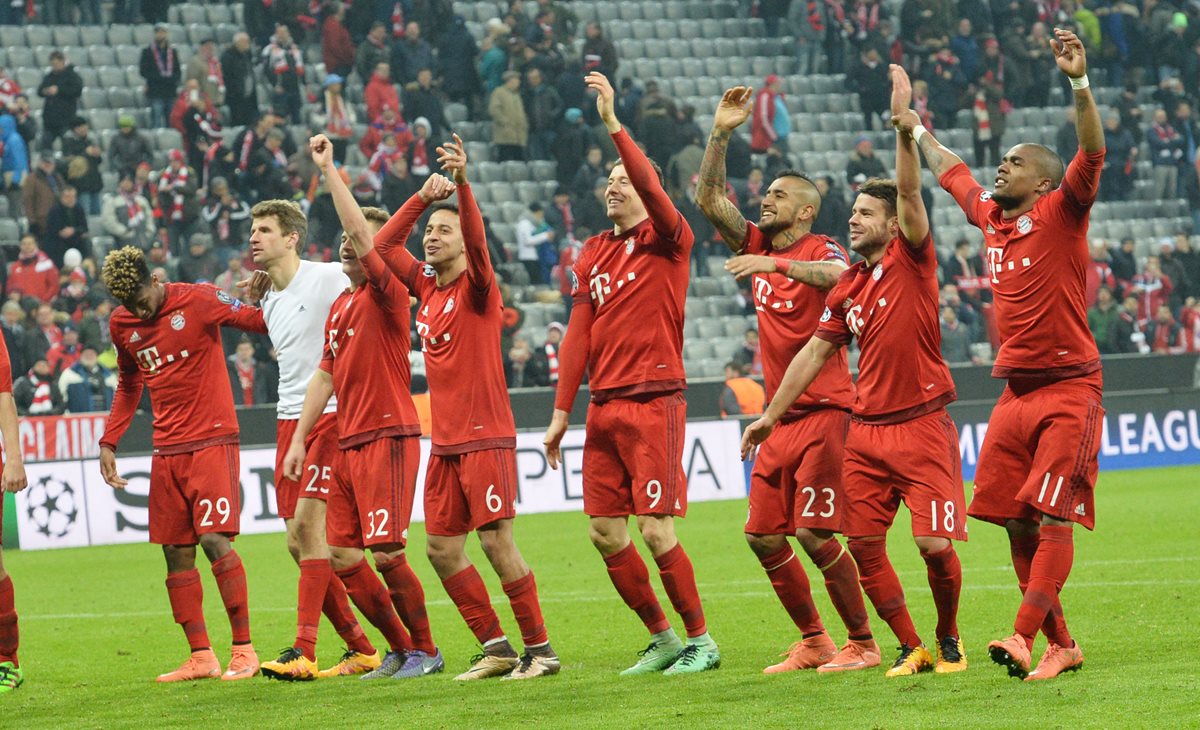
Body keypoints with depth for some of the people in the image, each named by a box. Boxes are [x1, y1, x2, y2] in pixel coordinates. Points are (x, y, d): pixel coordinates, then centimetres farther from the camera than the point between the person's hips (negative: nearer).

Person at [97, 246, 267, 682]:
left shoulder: (199, 301, -8)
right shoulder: (121, 325, 8)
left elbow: (260, 322, -3)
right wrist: (109, 442, 16)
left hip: (212, 439, -6)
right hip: (167, 449, 6)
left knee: (214, 539, -16)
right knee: (176, 552, 3)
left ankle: (244, 649, -8)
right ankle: (201, 657, 10)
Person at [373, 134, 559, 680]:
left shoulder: (477, 287, -6)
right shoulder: (427, 287, 12)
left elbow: (476, 241, -24)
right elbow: (383, 245, 18)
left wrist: (462, 183, -37)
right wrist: (422, 198, 8)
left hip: (486, 438, -8)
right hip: (445, 443, 8)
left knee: (496, 541, -10)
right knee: (442, 548, 6)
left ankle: (539, 649, -3)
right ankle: (496, 649, 13)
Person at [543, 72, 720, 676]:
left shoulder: (668, 240, -2)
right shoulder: (593, 254, 15)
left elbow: (651, 187, -23)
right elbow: (579, 336, 14)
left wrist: (612, 122, -26)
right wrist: (561, 411, 10)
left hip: (654, 401, -7)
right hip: (604, 406, 7)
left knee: (655, 530, -10)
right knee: (605, 532, 4)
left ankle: (700, 641, 3)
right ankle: (662, 639, 16)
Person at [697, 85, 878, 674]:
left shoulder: (821, 250, -7)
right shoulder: (759, 246, 12)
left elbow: (835, 275, -31)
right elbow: (709, 200, 8)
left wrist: (773, 264, -42)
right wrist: (720, 133, -1)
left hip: (823, 412, -8)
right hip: (780, 414, 8)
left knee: (814, 533, -11)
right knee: (763, 536, 6)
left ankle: (862, 643, -1)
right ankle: (813, 642, 17)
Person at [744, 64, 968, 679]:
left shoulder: (911, 259, -2)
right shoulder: (846, 287, 12)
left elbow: (909, 193, -17)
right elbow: (815, 353, 18)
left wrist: (904, 124, -27)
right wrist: (771, 415, 18)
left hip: (922, 426, -6)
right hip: (866, 430, 6)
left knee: (935, 543, -10)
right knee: (863, 543, -1)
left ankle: (948, 638, 13)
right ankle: (910, 647, 10)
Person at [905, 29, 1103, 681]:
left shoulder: (1060, 214, -5)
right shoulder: (990, 216, 14)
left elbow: (1091, 157, -22)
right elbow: (949, 171, 33)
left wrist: (1080, 83, -33)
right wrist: (915, 130, 44)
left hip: (1068, 391, -7)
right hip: (1015, 392, 7)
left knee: (1051, 518, -12)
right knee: (1017, 524, 4)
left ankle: (1024, 637, -21)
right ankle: (1060, 645, 10)